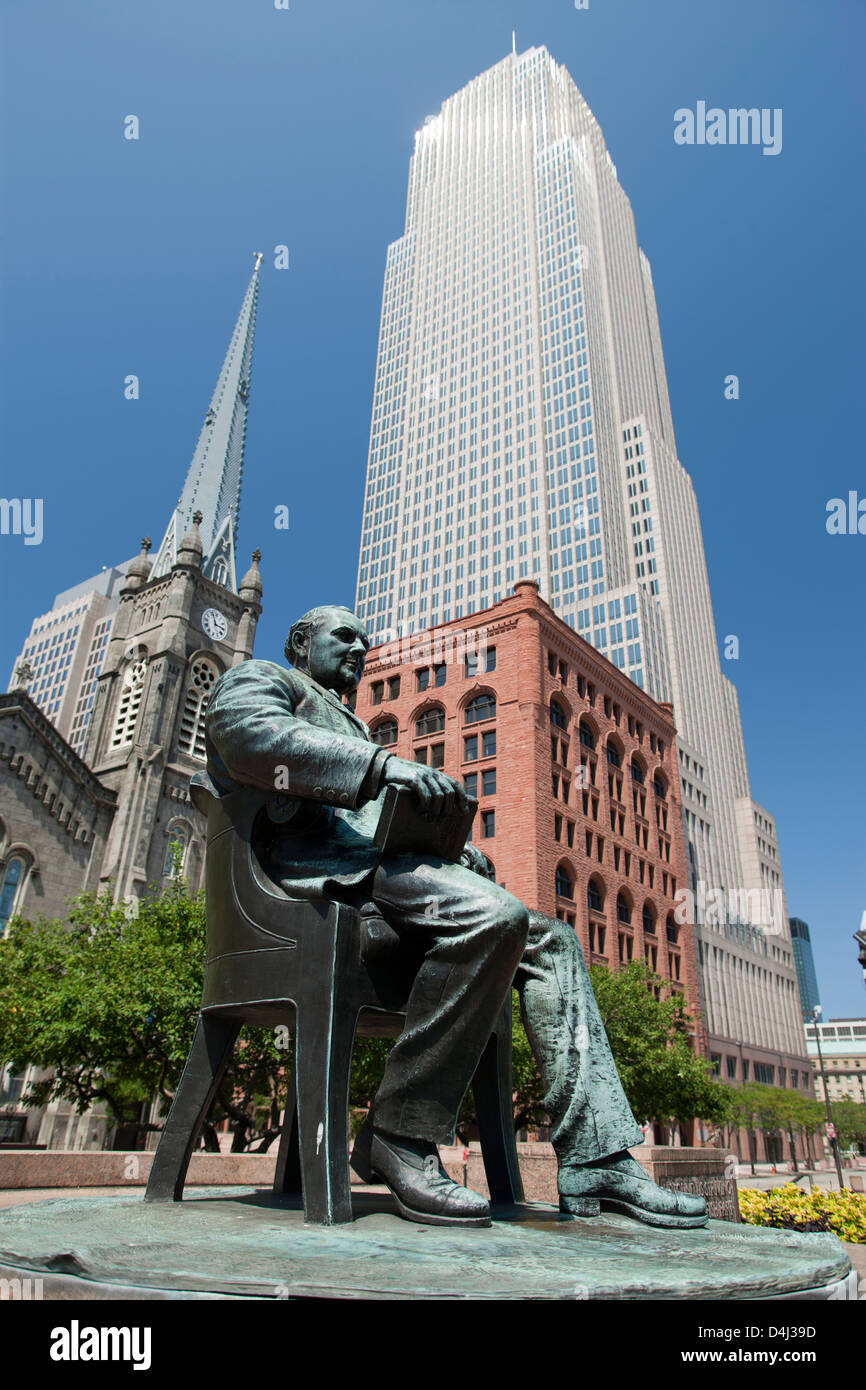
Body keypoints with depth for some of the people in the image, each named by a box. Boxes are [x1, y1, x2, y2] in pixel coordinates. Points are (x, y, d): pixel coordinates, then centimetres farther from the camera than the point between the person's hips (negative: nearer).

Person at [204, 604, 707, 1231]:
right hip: (320, 870, -9)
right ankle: (401, 1138, -20)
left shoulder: (350, 726, 39)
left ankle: (598, 1162, -11)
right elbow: (253, 738, -12)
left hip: (376, 865, 9)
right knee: (493, 913, -31)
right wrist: (382, 764, -24)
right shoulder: (256, 678, 14)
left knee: (550, 940, -5)